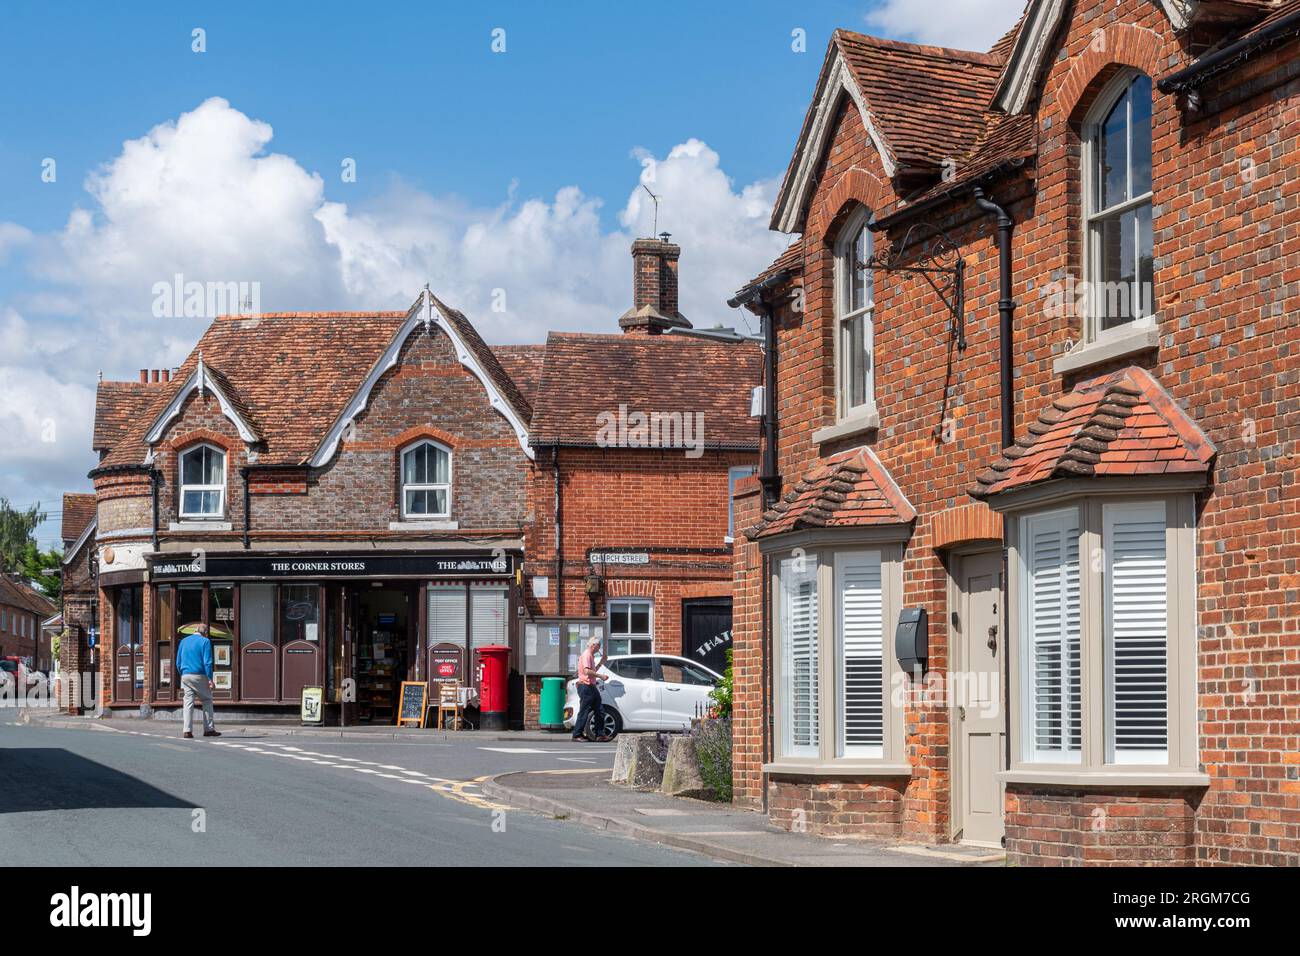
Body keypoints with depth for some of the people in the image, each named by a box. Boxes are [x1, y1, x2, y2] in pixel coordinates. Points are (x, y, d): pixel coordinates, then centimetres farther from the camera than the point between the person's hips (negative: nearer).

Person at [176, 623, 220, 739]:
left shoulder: (184, 641, 14)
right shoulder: (205, 641, -2)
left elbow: (178, 663, 15)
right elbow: (207, 662, -11)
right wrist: (210, 679, -11)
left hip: (185, 676, 4)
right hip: (199, 676, -4)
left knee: (188, 703, 3)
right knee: (207, 701, 8)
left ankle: (187, 731, -4)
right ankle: (209, 729, 7)